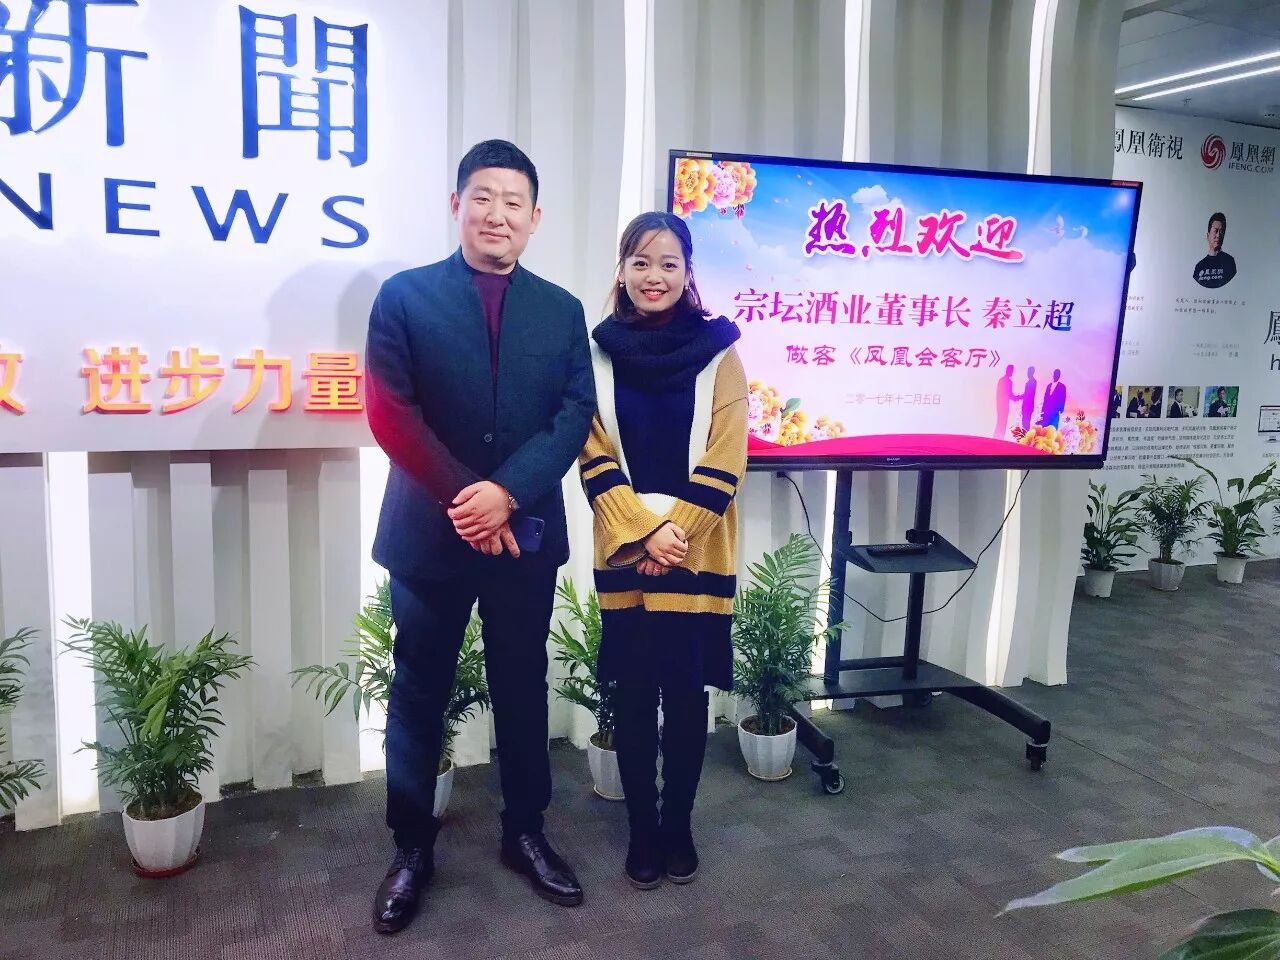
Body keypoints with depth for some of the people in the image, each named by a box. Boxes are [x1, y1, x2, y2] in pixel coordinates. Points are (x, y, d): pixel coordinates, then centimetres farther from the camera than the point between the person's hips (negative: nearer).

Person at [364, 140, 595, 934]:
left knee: (523, 692, 13)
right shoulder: (405, 296, 0)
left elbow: (576, 415, -3)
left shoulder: (563, 310, 7)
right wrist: (461, 499, -15)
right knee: (418, 697, 10)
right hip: (429, 533, -1)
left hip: (527, 535, 2)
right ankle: (413, 849, 27)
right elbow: (390, 413, -9)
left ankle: (526, 833, 32)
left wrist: (507, 492, -17)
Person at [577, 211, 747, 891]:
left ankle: (678, 827, 26)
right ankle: (642, 830, 24)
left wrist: (673, 533, -13)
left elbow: (723, 461, -5)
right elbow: (594, 457, -2)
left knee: (685, 693, 7)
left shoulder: (718, 351, -2)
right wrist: (643, 531, -12)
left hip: (696, 554, -1)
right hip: (625, 553, 1)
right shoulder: (599, 351, 2)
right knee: (631, 694, 8)